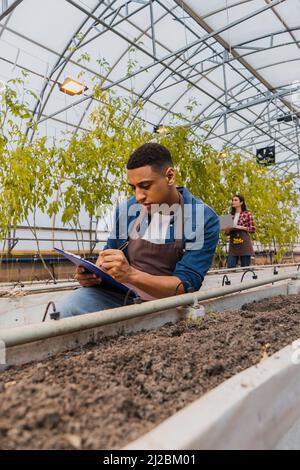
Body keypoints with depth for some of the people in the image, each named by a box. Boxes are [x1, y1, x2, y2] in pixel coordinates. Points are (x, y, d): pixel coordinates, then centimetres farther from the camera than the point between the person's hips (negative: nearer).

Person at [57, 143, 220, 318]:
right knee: (67, 307, -22)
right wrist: (93, 274, -10)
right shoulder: (126, 209, 1)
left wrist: (131, 275, -32)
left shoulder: (204, 219, -12)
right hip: (120, 294, 4)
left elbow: (186, 286, -17)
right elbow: (108, 254, 14)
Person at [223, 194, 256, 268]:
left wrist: (242, 227, -11)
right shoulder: (231, 215, 14)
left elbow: (253, 229, 1)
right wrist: (227, 230, -4)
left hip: (244, 243, -3)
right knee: (230, 267, -4)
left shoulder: (247, 214, 3)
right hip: (233, 243, 4)